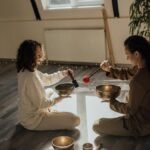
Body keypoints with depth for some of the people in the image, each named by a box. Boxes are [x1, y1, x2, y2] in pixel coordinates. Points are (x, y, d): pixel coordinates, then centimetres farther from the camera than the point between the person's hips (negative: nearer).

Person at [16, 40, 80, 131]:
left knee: (50, 92, 34)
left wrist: (63, 73, 2)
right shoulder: (31, 76, -31)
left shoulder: (25, 71, -1)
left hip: (28, 113, 10)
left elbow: (47, 79, 11)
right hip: (33, 119, -10)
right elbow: (40, 103, -26)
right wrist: (59, 98, -18)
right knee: (75, 120, -12)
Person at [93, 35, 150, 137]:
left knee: (97, 126, -4)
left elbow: (130, 109, -22)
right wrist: (110, 69, -2)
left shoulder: (139, 80, -34)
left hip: (141, 124, -9)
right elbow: (128, 74, 13)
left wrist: (111, 102, -7)